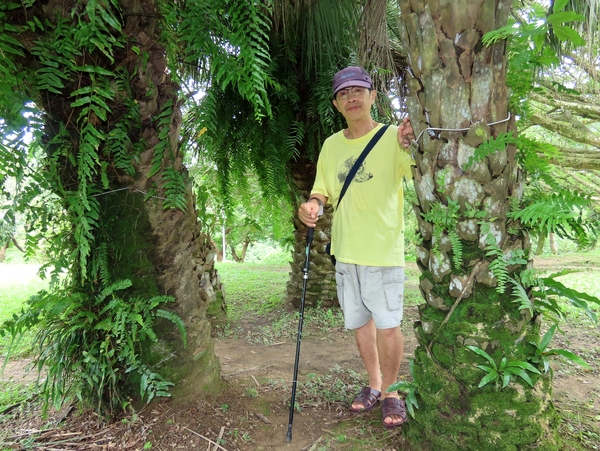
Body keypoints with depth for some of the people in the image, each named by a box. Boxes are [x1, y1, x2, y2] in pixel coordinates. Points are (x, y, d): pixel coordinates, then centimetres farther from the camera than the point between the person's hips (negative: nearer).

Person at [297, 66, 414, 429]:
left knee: (388, 327, 0)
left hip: (384, 251, -5)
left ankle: (390, 391, 25)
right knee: (360, 322, 16)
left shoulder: (394, 137, -8)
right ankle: (374, 384, 37)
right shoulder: (331, 144, 8)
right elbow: (323, 190, 14)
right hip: (345, 251, 5)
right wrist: (312, 205, -8)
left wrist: (413, 147, -44)